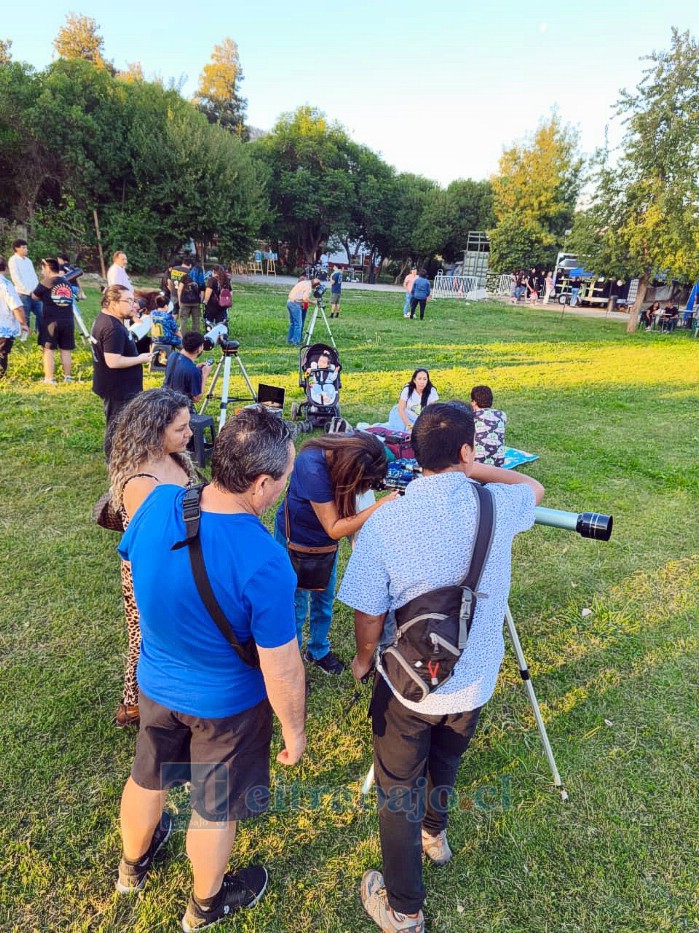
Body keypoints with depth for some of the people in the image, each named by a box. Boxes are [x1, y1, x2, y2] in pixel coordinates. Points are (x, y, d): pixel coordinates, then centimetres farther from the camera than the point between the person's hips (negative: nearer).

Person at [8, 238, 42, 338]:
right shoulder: (13, 260, -4)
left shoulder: (28, 260, 17)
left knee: (41, 314, 5)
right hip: (23, 294, -7)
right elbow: (16, 278, -12)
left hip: (34, 294, 7)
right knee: (24, 318, -4)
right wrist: (28, 291, -15)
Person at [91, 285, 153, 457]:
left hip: (113, 386, 11)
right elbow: (113, 361, -30)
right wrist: (140, 359, -18)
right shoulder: (113, 328, -25)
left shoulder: (102, 319, 9)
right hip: (119, 390, -11)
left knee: (114, 426, 21)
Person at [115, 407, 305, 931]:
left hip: (155, 682, 5)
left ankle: (133, 866, 61)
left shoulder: (157, 503, -21)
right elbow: (281, 672, -25)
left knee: (148, 777, 31)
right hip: (226, 704, -5)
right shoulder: (264, 562, -36)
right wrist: (295, 732, -6)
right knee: (215, 808, 23)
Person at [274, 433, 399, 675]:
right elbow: (334, 528, -34)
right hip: (296, 542, -6)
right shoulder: (313, 467, -39)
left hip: (325, 542, 6)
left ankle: (318, 650, 43)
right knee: (296, 606, 9)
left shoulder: (348, 449, -21)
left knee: (324, 600, 20)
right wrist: (378, 508, -42)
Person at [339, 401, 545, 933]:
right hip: (475, 680, 3)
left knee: (398, 789, 20)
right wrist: (477, 470, 1)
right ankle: (435, 833, 60)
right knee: (446, 760, 32)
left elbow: (369, 616, -15)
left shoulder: (383, 525, -24)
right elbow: (535, 489, 8)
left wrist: (363, 660, 5)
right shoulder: (498, 507, -18)